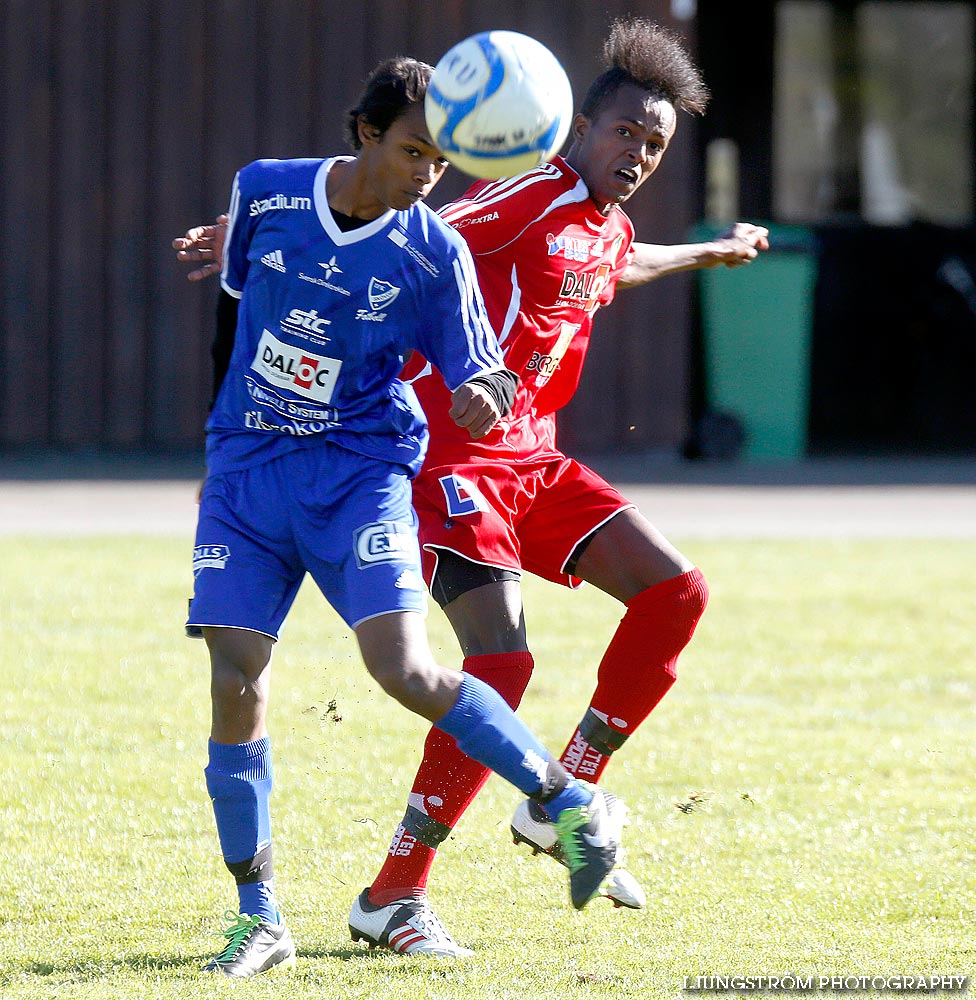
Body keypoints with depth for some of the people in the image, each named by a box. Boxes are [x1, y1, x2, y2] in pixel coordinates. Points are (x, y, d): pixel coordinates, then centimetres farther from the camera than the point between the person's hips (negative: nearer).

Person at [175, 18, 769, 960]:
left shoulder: (607, 232, 16)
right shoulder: (538, 193, -10)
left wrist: (712, 252, 59)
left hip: (530, 458, 9)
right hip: (449, 450, -9)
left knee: (675, 591, 1)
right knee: (502, 658, -21)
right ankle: (391, 895, -14)